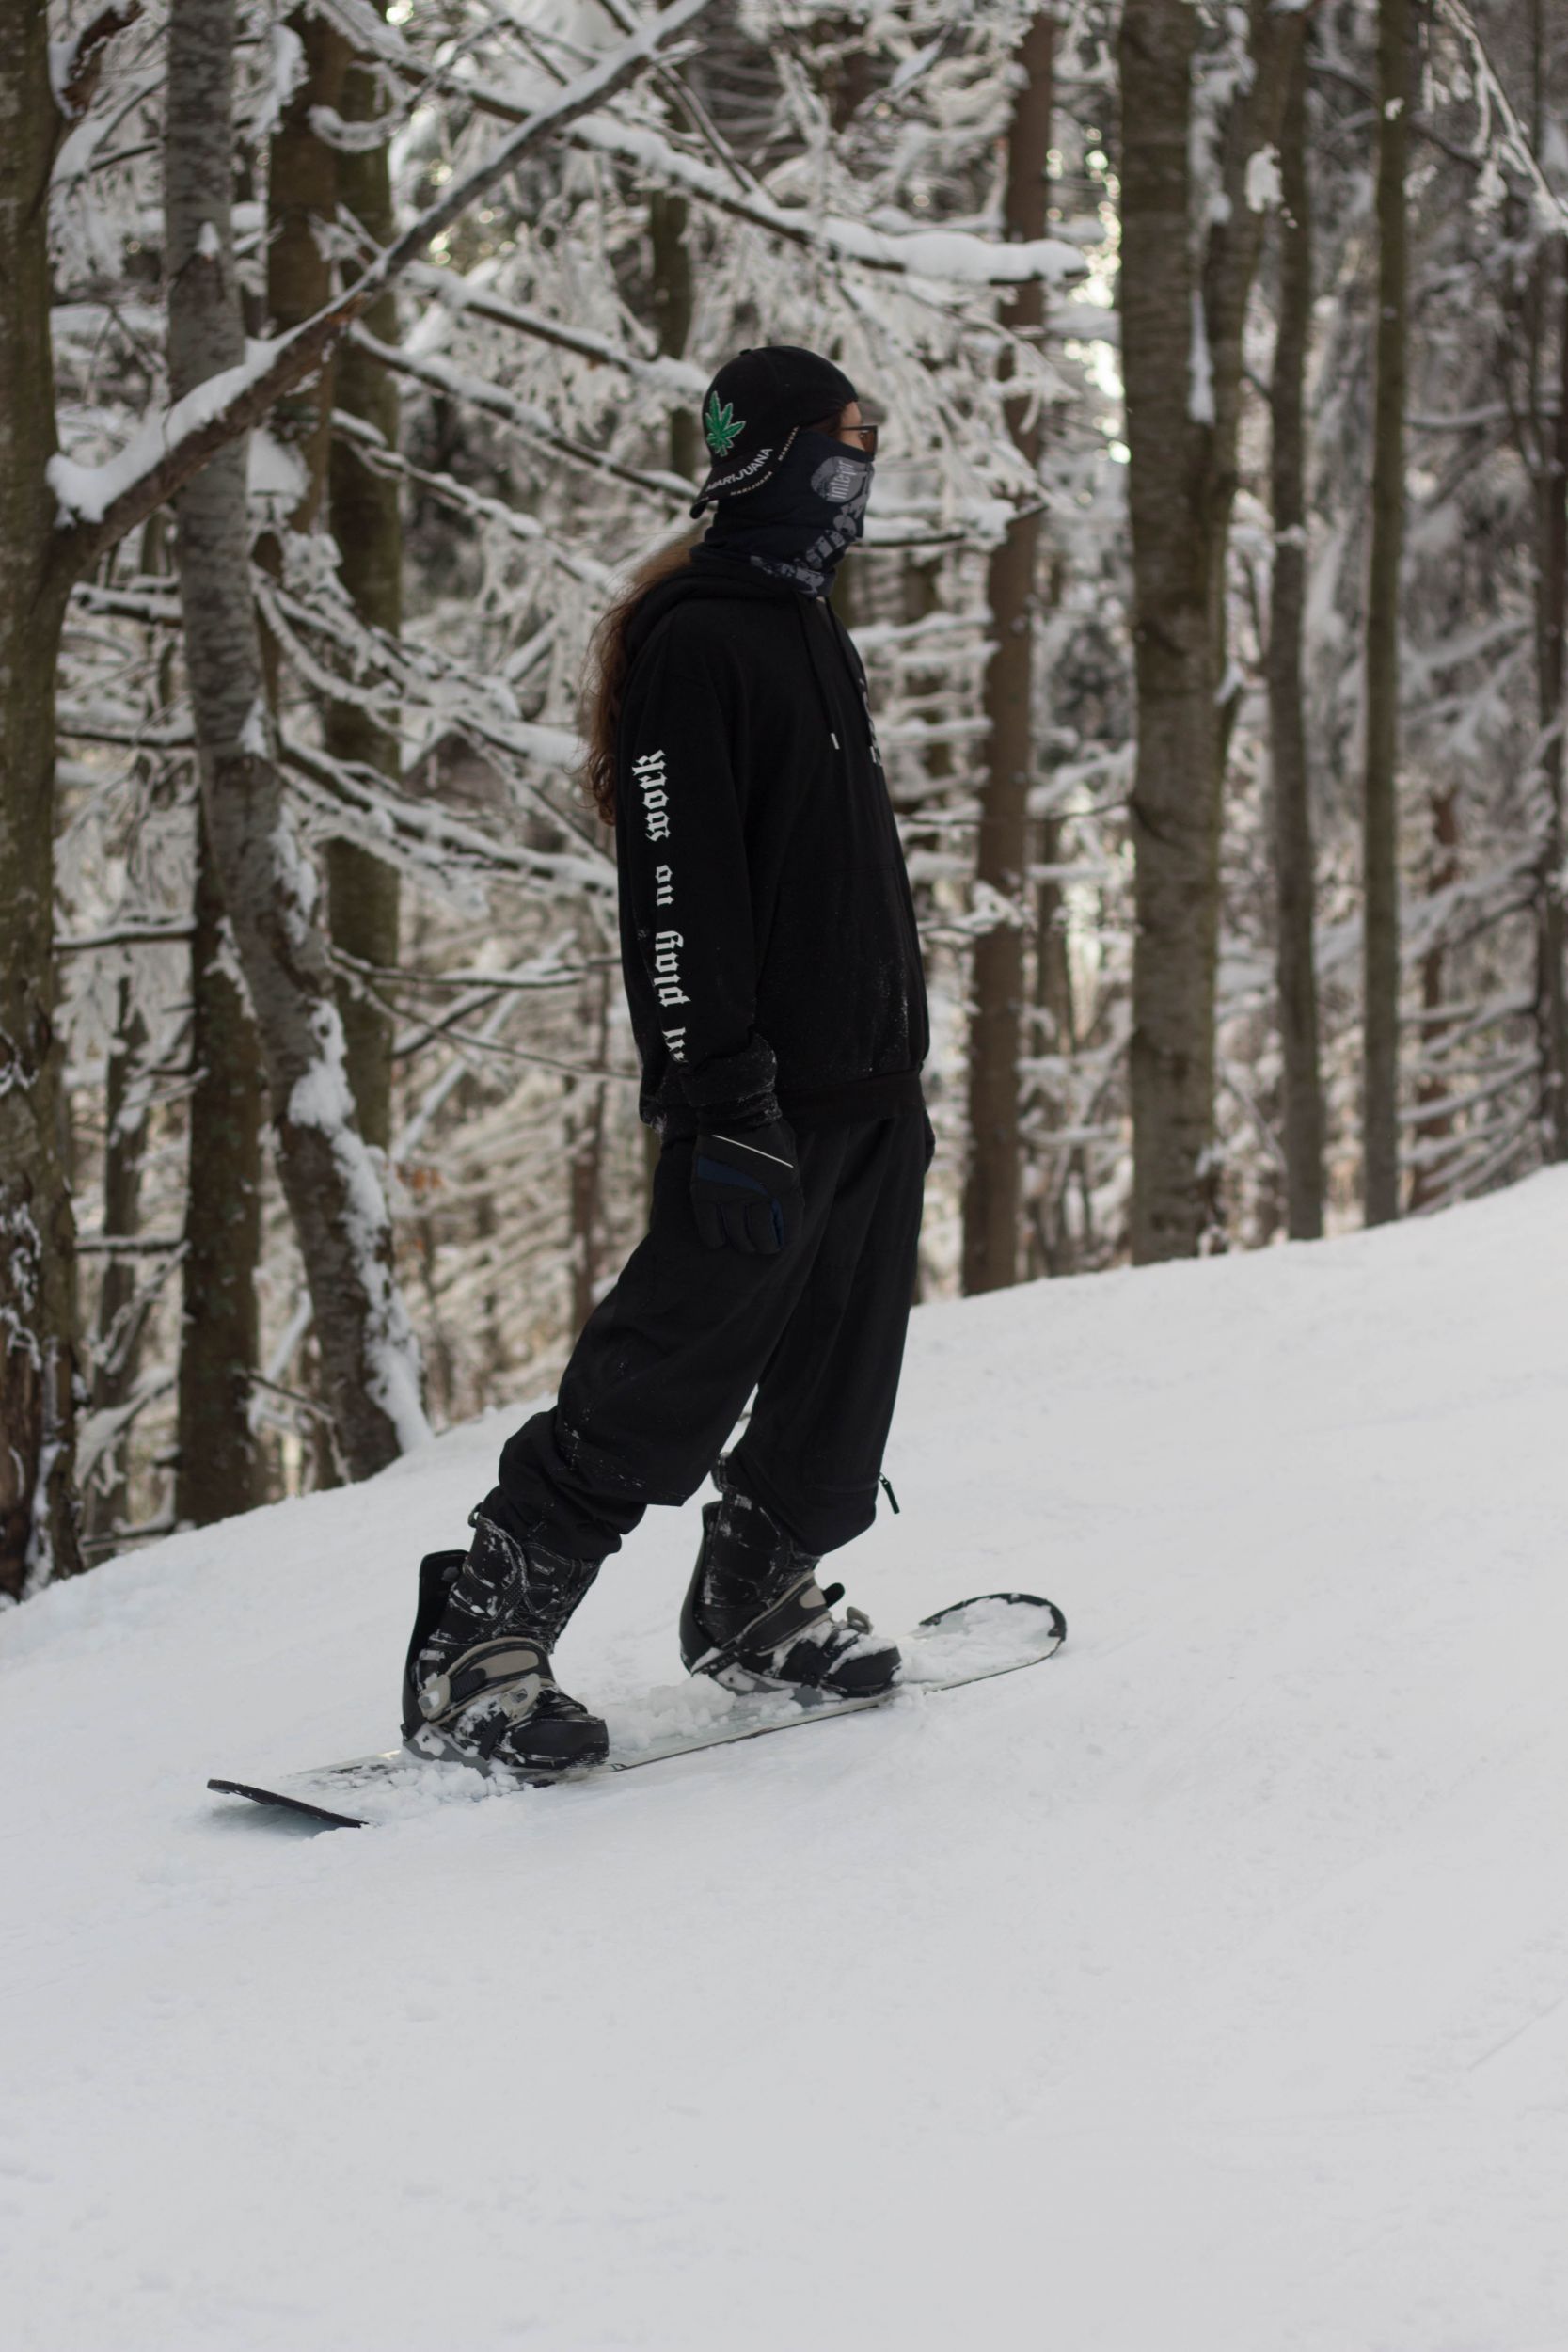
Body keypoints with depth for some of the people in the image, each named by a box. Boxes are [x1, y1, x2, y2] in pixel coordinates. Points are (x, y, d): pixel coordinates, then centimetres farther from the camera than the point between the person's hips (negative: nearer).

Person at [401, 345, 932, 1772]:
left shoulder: (814, 636, 20)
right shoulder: (693, 640, -10)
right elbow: (676, 889, -18)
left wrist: (902, 1075, 24)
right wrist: (722, 1104, -23)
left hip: (867, 1093, 9)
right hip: (768, 1101, -9)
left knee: (838, 1382, 12)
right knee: (666, 1386, -11)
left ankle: (758, 1607, 27)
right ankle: (474, 1652, -8)